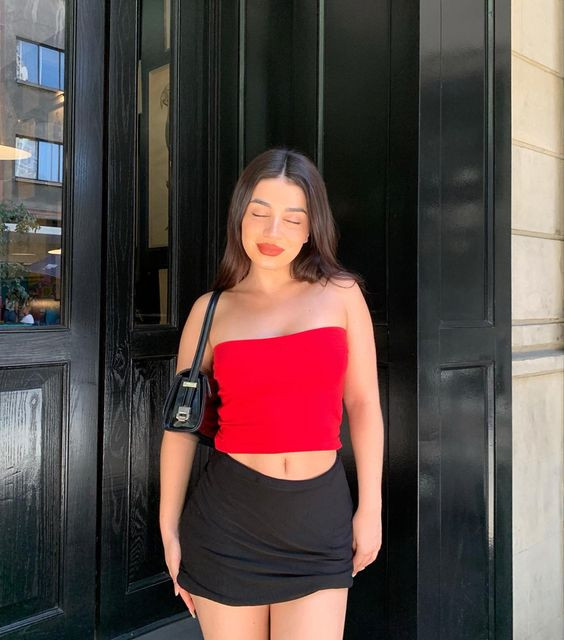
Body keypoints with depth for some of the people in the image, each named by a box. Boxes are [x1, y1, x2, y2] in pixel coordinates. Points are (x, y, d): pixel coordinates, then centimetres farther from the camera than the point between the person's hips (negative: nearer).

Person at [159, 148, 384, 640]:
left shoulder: (341, 294, 1)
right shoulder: (211, 309, 1)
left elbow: (363, 403, 3)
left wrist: (370, 507, 3)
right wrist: (169, 529, 5)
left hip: (319, 515, 0)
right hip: (228, 515, 1)